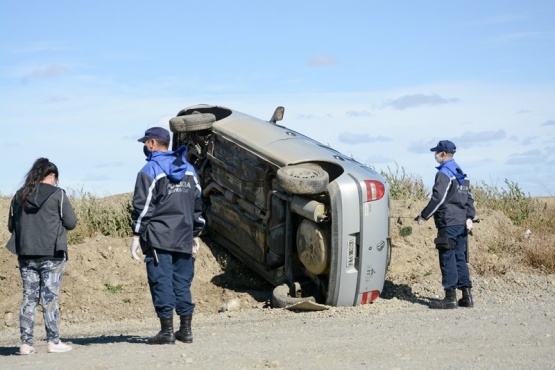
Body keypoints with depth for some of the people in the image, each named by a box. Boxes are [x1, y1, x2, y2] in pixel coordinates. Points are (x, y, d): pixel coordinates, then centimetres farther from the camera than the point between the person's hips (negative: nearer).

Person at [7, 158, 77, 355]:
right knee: (50, 298, 2)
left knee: (29, 298, 8)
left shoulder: (19, 196, 7)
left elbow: (11, 225, 11)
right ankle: (53, 342, 4)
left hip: (26, 255, 4)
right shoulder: (57, 194, -5)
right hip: (52, 255, -4)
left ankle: (26, 343, 6)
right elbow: (71, 222, -4)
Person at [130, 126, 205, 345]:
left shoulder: (150, 170, -6)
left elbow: (143, 206, -10)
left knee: (162, 283, -3)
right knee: (182, 282, 10)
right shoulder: (189, 169, 14)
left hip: (158, 238, -6)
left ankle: (167, 331, -3)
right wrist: (195, 234, 21)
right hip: (183, 237, 6)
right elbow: (197, 205, 17)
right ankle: (185, 330, 12)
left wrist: (136, 236, -7)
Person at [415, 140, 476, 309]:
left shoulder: (444, 173, -11)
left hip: (448, 223, -9)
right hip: (461, 223, 9)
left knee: (448, 259, -5)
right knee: (460, 258, 12)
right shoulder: (461, 174, 18)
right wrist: (469, 216, 10)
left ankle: (450, 297, -5)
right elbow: (469, 198, 16)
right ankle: (466, 296, 12)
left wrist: (423, 216, -10)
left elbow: (438, 199, -17)